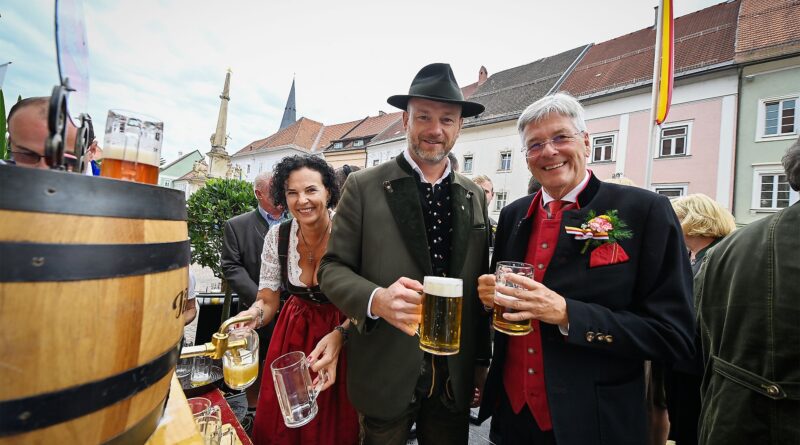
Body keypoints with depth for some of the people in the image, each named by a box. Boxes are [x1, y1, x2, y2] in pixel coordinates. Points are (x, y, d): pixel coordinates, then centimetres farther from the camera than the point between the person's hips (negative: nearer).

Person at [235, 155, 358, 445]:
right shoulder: (278, 235, -11)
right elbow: (267, 301, -5)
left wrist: (339, 335, -35)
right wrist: (253, 314, -28)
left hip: (343, 329, -3)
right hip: (292, 332, 3)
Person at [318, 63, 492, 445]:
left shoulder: (475, 196, 3)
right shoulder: (363, 186, -8)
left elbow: (479, 286, 8)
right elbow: (332, 267, -7)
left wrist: (481, 361, 11)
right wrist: (376, 299, -27)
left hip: (455, 380, 4)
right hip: (385, 378, -3)